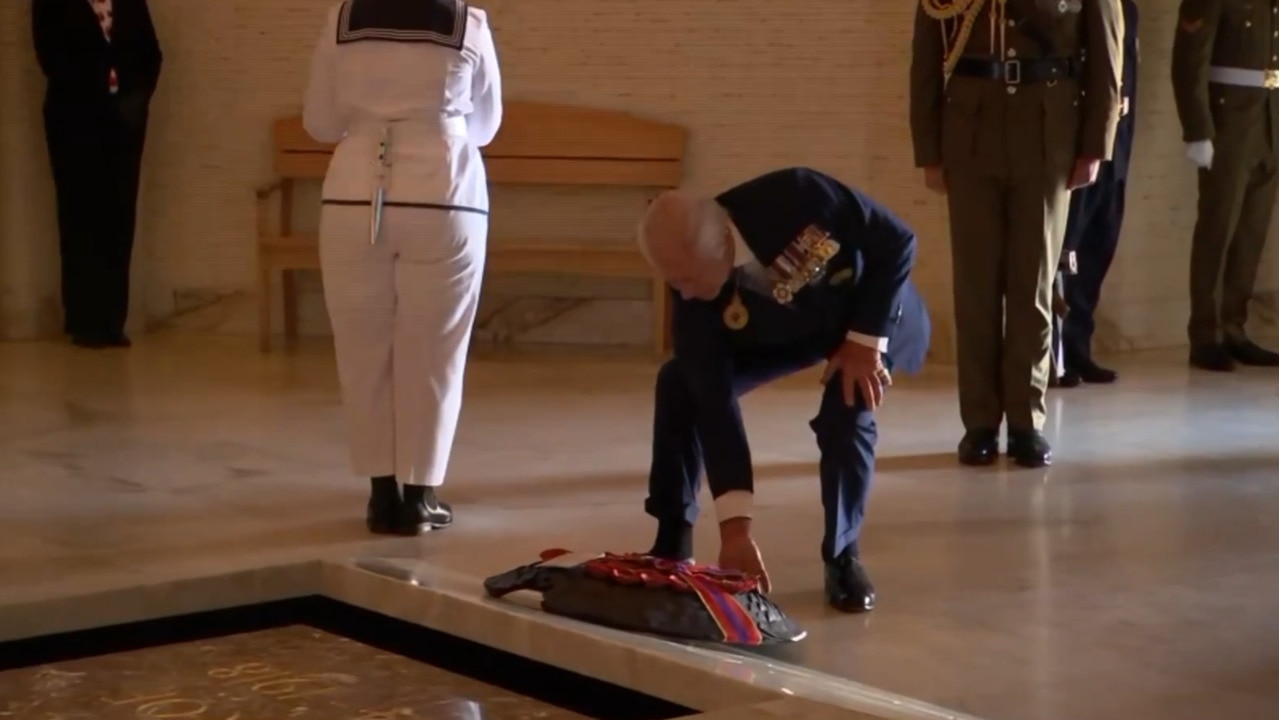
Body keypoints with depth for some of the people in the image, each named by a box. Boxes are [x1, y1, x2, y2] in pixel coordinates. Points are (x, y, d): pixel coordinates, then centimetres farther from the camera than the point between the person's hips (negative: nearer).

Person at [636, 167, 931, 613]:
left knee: (844, 417, -27)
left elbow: (897, 243, -26)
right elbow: (715, 404, -33)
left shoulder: (799, 196, -41)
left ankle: (843, 556, -3)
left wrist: (866, 341, -28)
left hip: (869, 312, -3)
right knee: (681, 387, -14)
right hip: (778, 332, 3)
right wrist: (735, 525, -37)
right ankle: (673, 541, 2)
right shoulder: (693, 298, -32)